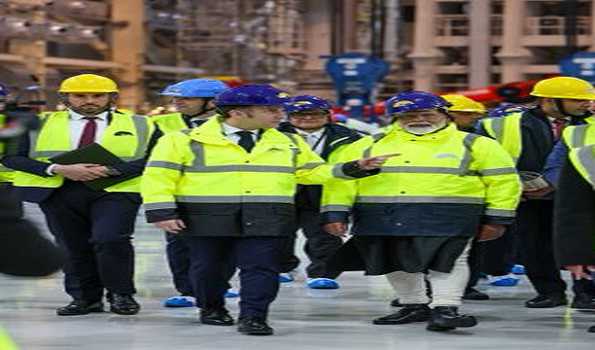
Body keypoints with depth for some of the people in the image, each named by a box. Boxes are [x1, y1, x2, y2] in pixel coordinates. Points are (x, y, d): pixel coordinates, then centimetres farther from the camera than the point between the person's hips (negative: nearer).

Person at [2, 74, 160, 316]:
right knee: (75, 247, 4)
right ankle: (88, 298, 19)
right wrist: (57, 169, -12)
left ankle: (121, 294, -6)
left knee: (110, 239, -21)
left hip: (116, 190, -2)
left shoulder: (138, 126, 9)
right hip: (59, 192, 2)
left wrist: (111, 171, -15)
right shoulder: (41, 124, 10)